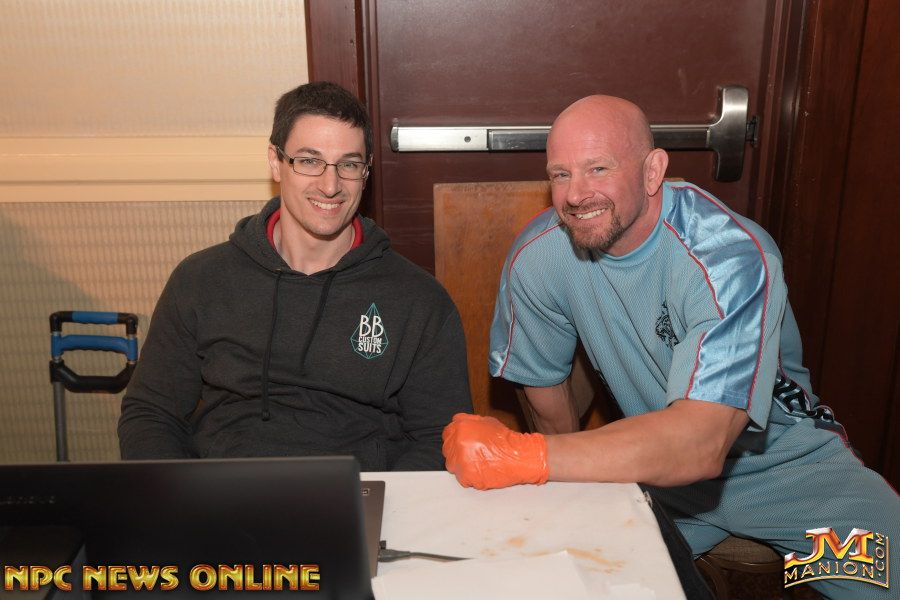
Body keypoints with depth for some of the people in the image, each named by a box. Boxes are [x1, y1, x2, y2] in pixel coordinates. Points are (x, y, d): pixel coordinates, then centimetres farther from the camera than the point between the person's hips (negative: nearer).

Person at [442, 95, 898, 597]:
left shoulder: (729, 255, -27)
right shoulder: (538, 256, -14)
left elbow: (702, 443, -36)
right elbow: (544, 380, 2)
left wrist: (521, 456, -41)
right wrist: (581, 480, 11)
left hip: (782, 462, -2)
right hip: (654, 467, 3)